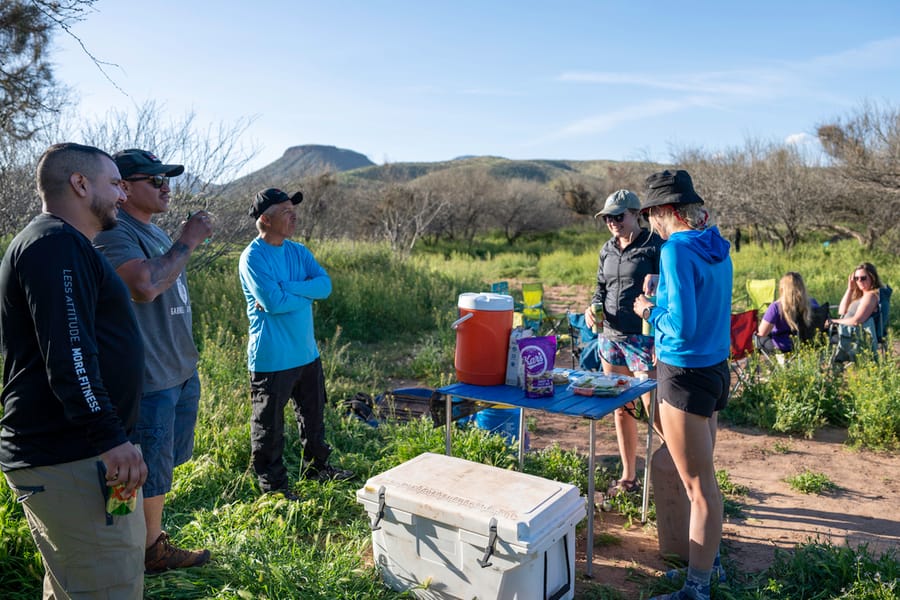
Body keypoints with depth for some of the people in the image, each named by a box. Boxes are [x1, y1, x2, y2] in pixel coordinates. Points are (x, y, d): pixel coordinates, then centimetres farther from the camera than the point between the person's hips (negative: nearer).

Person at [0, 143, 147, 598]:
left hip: (60, 454, 11)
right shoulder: (57, 243, -14)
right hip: (70, 459, -11)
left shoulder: (58, 243, 20)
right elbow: (68, 353, -25)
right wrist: (110, 439, -27)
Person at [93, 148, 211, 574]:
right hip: (148, 379, -10)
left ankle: (155, 543, 36)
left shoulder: (152, 231, 14)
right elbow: (145, 284, -34)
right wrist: (188, 241, -21)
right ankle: (150, 551, 23)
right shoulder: (111, 233, -17)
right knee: (150, 475, 5)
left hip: (181, 371, 10)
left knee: (162, 467, 21)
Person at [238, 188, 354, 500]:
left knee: (314, 413, 22)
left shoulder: (298, 251, 7)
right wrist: (307, 293, -11)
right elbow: (273, 302, -26)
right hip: (272, 358, -8)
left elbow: (325, 284, -7)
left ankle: (317, 466, 40)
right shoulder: (253, 257, -15)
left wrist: (285, 289, -19)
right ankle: (273, 484, 24)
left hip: (306, 351, 8)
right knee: (269, 424, 7)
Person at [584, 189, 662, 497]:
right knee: (621, 409, 13)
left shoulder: (654, 246, -7)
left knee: (653, 410, -4)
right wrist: (593, 307, 1)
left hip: (643, 339, -6)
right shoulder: (608, 250, 12)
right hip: (610, 336, 7)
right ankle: (628, 477, 27)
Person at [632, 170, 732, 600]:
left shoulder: (677, 250, -19)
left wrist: (649, 310, -8)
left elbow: (682, 326, -24)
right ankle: (707, 560, 37)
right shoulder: (716, 248, 7)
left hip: (686, 375, -9)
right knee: (703, 477, 21)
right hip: (715, 367, 9)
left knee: (697, 484, 1)